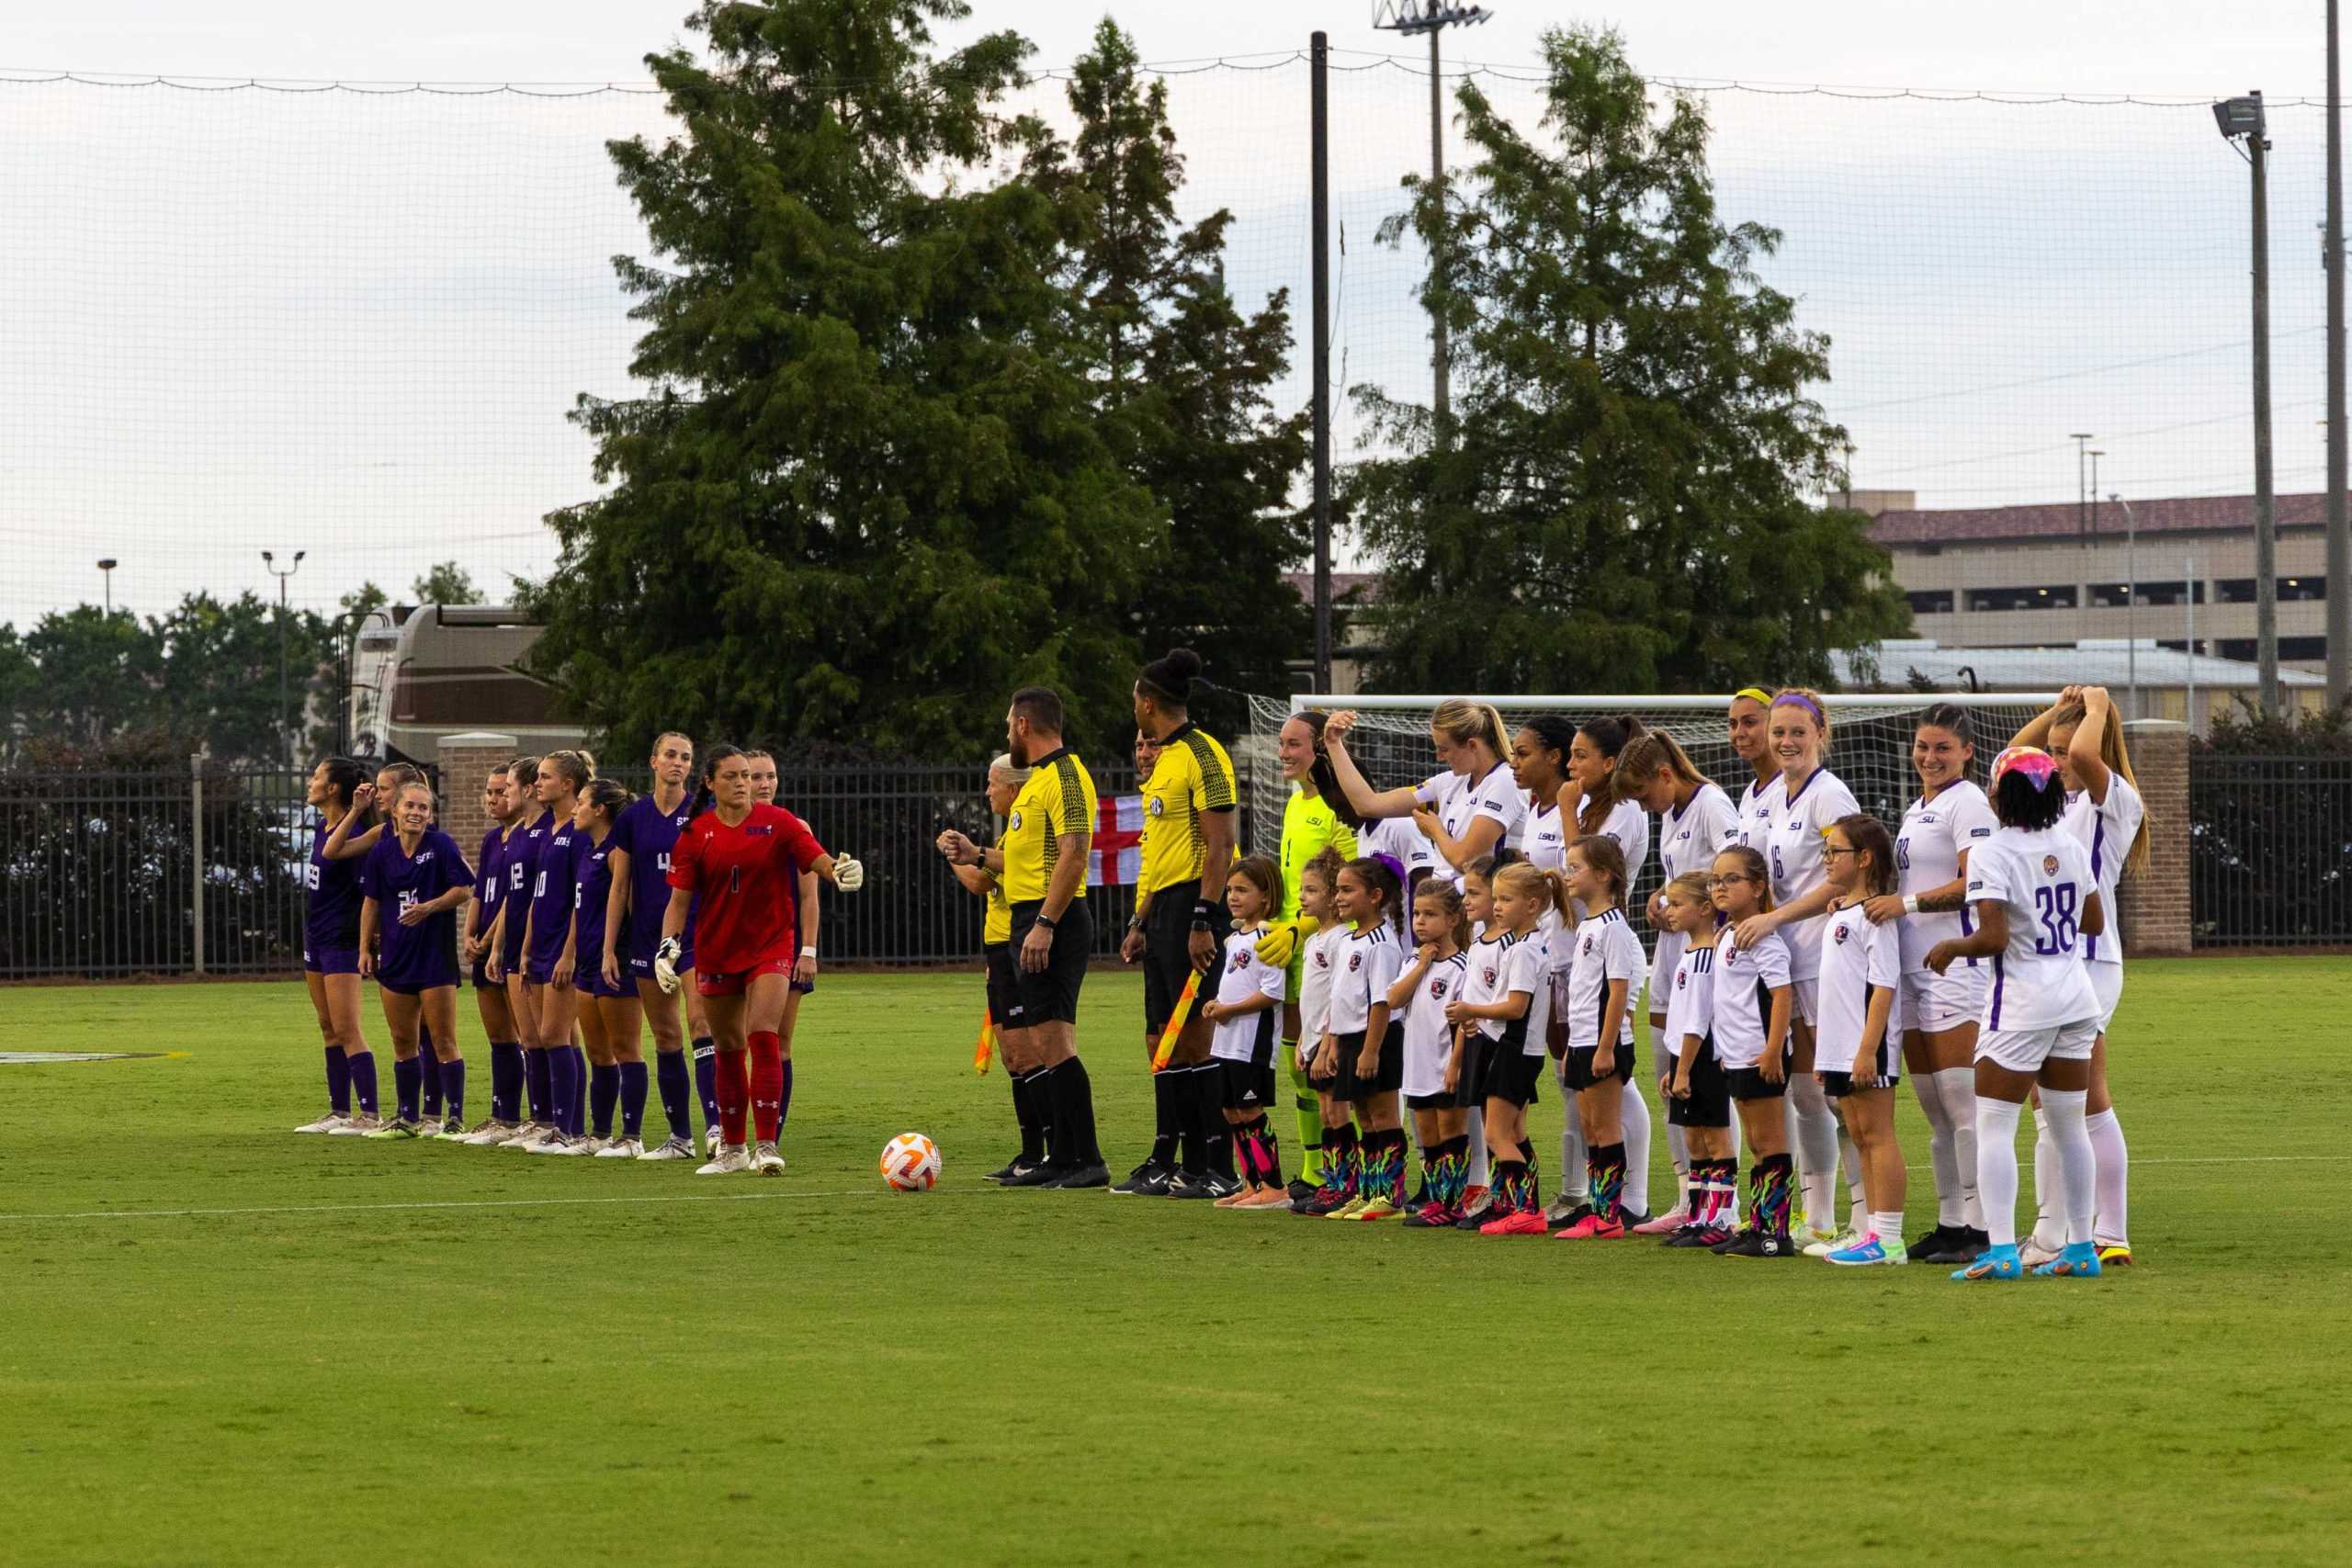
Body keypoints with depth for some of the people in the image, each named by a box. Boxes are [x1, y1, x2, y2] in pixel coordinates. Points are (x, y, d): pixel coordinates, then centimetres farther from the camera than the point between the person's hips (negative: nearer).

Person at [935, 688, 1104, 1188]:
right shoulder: (1041, 779, 21)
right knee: (1041, 1048, 10)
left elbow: (1073, 853, -21)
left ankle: (1088, 1161, -16)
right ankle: (1062, 1160, 13)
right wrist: (976, 855, 25)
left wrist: (1044, 925, -25)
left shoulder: (1065, 776, -12)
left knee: (1054, 1042, -14)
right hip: (1030, 923, 11)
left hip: (1053, 921, -11)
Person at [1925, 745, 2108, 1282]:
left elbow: (1994, 937, -21)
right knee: (2069, 1125, 13)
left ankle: (2001, 1249, -13)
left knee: (1994, 1126, -3)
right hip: (2075, 996, 7)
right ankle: (2081, 1247, 16)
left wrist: (1949, 948, -4)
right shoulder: (2070, 847, 6)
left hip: (2022, 1005, -7)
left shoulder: (1992, 854, -15)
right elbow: (2095, 922, 15)